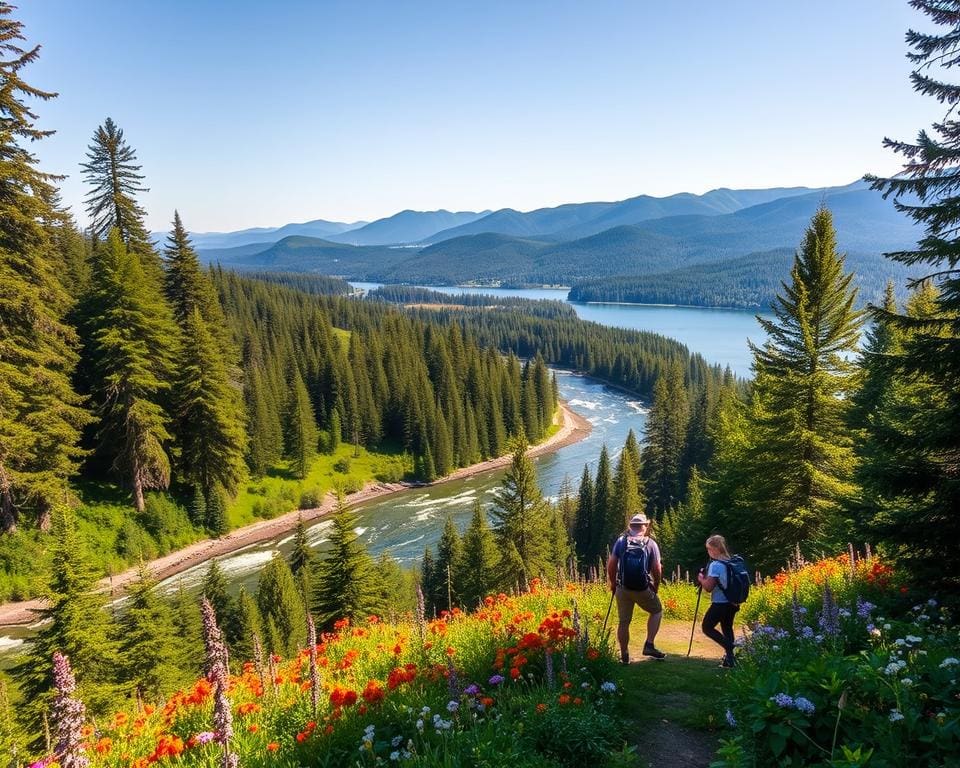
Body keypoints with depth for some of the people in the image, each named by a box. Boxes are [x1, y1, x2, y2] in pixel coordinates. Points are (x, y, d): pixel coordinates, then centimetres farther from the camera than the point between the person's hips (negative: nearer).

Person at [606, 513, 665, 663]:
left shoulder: (621, 541, 1)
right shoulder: (650, 543, -1)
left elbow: (611, 565, -3)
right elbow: (657, 569, -4)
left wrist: (613, 583, 11)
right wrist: (656, 587, 11)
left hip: (623, 588, 1)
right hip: (643, 588, -1)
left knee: (624, 622, 11)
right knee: (657, 611, 22)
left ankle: (624, 656, 18)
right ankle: (649, 645, 12)